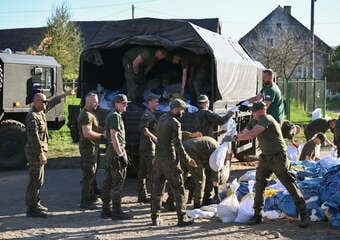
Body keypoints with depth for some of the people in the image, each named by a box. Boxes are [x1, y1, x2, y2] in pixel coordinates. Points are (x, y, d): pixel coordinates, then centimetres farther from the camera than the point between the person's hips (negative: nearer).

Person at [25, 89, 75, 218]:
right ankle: (31, 208, -5)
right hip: (35, 151, -10)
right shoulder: (32, 117, -18)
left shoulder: (41, 112, 11)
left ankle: (35, 204, 28)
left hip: (40, 150, 10)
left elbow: (52, 102, 29)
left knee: (39, 178, 17)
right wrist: (41, 154, -26)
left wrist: (65, 94, 37)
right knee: (36, 180, -9)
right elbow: (34, 137, -24)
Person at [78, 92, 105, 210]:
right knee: (89, 175, -7)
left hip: (93, 147, 11)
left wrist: (102, 130, 10)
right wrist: (102, 135, -19)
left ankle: (91, 197, 29)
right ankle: (85, 202, -1)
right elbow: (87, 133, -28)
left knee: (92, 174, 19)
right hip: (88, 148, -11)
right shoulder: (86, 115, -19)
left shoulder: (90, 113, 15)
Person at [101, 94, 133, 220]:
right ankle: (116, 212, -3)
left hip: (111, 151, 10)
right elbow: (114, 137, -21)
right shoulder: (115, 116, -13)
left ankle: (106, 210, 17)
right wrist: (121, 155, -23)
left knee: (109, 181, 12)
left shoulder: (111, 115, 18)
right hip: (117, 150, -10)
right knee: (118, 182, -6)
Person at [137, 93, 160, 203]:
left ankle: (142, 196, 15)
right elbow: (143, 129, -25)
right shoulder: (147, 114, -12)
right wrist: (154, 138, -24)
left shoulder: (150, 114, 19)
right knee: (152, 172, -7)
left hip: (144, 146, 10)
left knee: (143, 172, 10)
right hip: (148, 146, -10)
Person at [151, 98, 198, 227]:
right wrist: (187, 160, -8)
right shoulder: (175, 123, -14)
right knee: (178, 188, 0)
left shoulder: (162, 118, 11)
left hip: (158, 157, 8)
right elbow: (178, 144, -17)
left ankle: (155, 217, 15)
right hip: (170, 159, -8)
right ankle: (182, 218, 2)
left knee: (157, 188, 11)